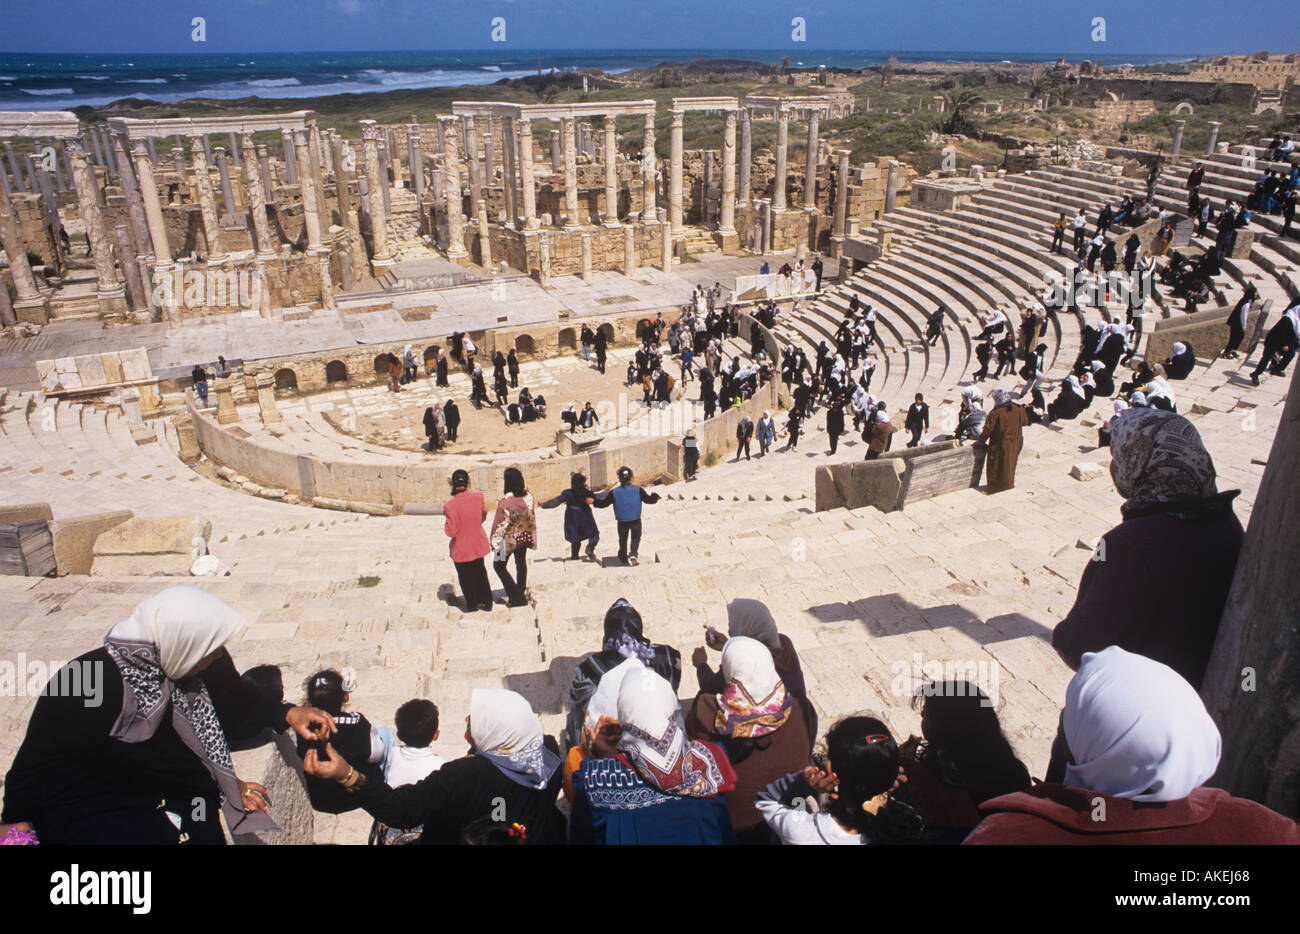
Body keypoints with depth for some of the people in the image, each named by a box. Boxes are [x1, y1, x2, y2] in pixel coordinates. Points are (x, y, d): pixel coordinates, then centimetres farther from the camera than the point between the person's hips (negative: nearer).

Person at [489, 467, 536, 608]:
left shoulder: (506, 501, -25)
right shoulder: (528, 496, -8)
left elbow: (499, 523, -17)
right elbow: (532, 517, 3)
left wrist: (493, 540, -5)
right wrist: (531, 535, 16)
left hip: (509, 537, -6)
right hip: (525, 536, 6)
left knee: (499, 565, 8)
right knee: (521, 563, 21)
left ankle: (516, 597, 5)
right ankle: (522, 594, 31)